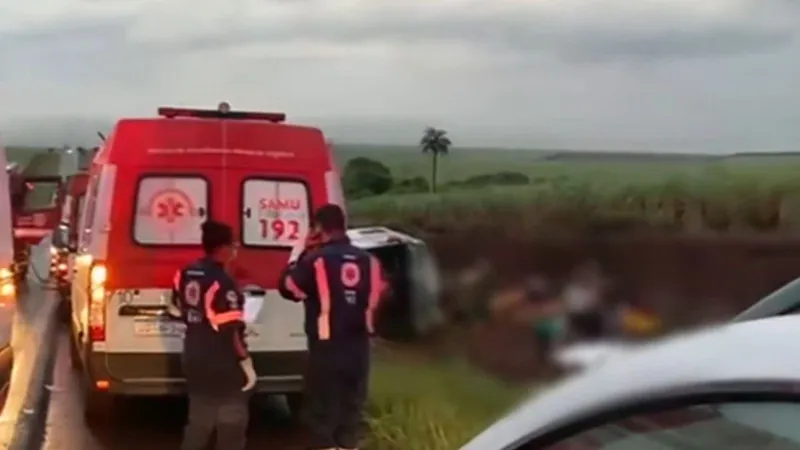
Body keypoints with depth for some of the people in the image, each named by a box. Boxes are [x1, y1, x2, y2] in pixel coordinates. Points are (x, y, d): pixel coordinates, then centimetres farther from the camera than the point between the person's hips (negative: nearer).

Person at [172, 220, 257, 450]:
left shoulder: (185, 274, 4)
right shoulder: (223, 282, -22)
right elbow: (231, 330, -22)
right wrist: (246, 362, -14)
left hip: (195, 361, 8)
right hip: (224, 366, -8)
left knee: (198, 421, 19)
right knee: (231, 424, 4)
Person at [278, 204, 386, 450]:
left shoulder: (316, 259, -12)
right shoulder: (369, 260, 2)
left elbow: (288, 287, 1)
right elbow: (380, 299, 11)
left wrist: (302, 252, 7)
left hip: (326, 347, -5)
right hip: (358, 347, 5)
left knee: (322, 410, 4)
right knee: (351, 409, 14)